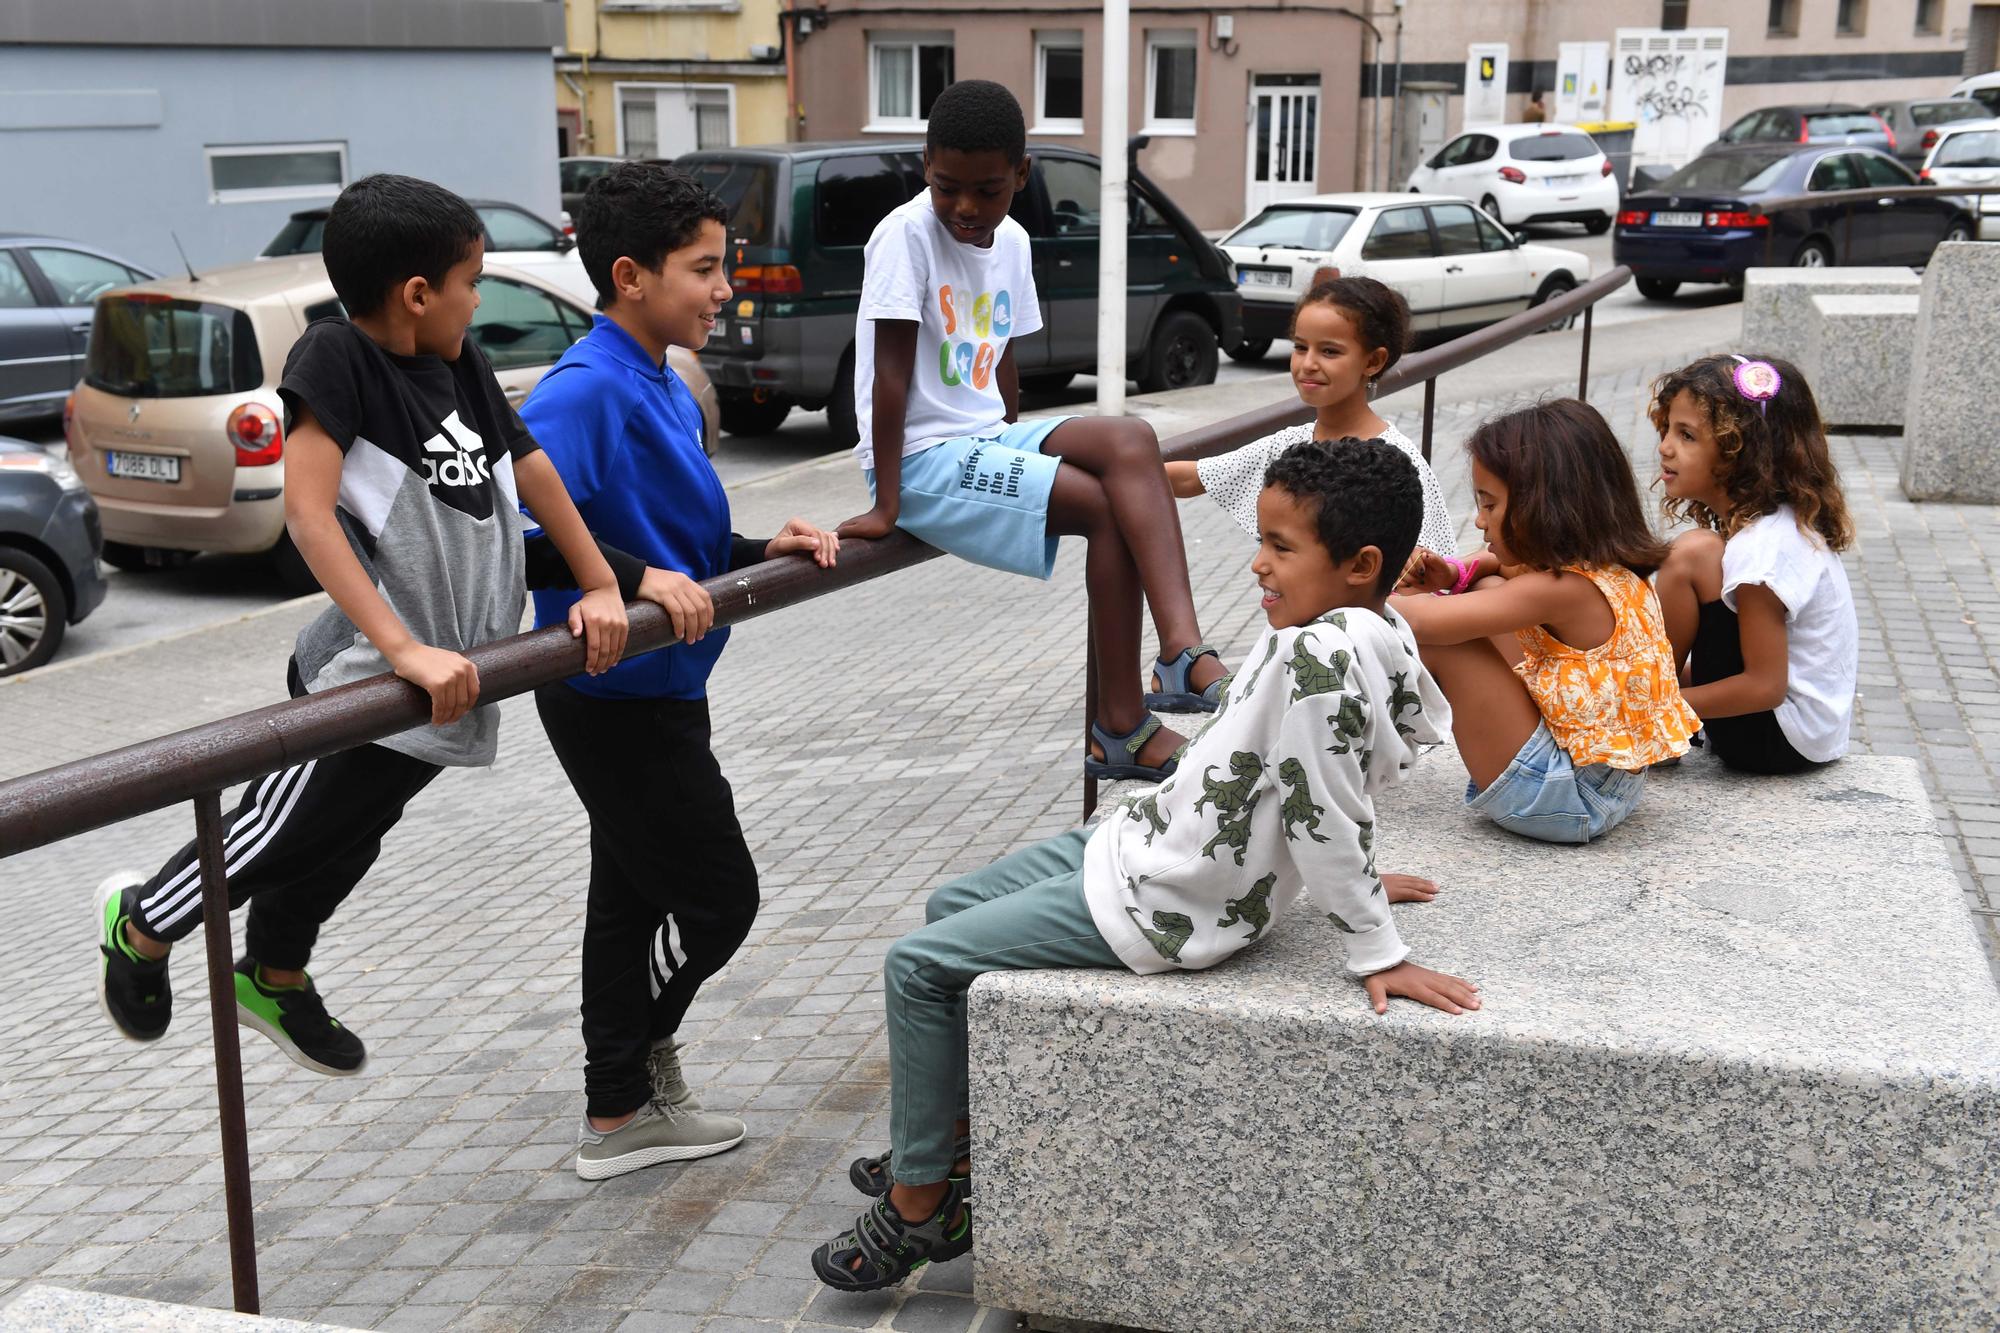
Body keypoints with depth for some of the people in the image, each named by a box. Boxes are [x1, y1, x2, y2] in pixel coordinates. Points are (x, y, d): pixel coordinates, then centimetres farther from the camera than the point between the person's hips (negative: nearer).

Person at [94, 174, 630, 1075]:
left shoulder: (461, 364, 4)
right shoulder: (338, 356, -16)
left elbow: (530, 468, 16)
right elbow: (307, 510, -23)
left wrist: (600, 586, 14)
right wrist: (405, 649, -28)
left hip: (450, 685, 7)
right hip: (369, 685, -7)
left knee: (344, 843, 23)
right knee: (285, 835, 5)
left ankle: (274, 981, 48)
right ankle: (141, 923, 34)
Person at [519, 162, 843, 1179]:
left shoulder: (664, 390, 11)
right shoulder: (586, 390, -21)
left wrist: (759, 552, 5)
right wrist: (636, 578, -38)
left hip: (652, 691, 10)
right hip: (613, 700, -10)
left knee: (635, 898, 16)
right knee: (716, 896, 1)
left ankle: (622, 1112, 28)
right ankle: (638, 1053, 22)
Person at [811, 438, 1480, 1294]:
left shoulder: (1319, 656, -30)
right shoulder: (1366, 635, 0)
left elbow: (1325, 817, -28)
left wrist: (1377, 953, -21)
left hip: (1158, 905, -10)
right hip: (1145, 842, 10)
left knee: (916, 967, -2)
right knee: (950, 909, 22)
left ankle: (920, 1204, 12)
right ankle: (960, 1137, 34)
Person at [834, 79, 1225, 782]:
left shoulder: (1012, 242, 9)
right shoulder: (907, 234, -13)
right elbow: (891, 372, -16)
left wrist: (1017, 445, 14)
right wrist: (885, 506, -17)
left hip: (988, 440, 7)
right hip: (922, 459, -7)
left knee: (1131, 442, -19)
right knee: (1111, 506, -19)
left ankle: (1183, 653, -29)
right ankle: (1119, 724, -11)